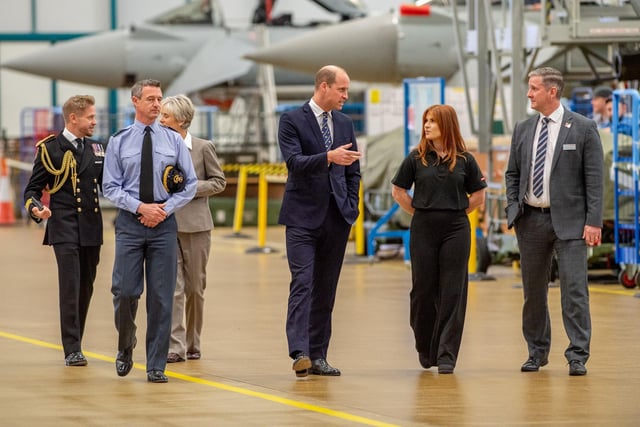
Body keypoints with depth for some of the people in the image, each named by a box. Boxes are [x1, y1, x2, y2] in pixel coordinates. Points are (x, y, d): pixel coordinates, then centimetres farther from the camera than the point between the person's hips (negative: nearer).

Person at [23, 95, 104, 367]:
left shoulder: (96, 149, 14)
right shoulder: (50, 149, 0)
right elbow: (33, 189, 1)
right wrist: (36, 208, -21)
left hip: (91, 229, 5)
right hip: (64, 228, -5)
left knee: (86, 288, 7)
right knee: (70, 286, -14)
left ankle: (75, 344, 17)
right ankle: (72, 350, -14)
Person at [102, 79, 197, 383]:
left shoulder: (174, 140, 6)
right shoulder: (119, 141, 3)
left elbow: (190, 184, 6)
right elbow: (110, 187, 1)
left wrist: (165, 208, -8)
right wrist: (141, 207, -12)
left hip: (164, 223, 1)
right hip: (130, 222, -1)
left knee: (161, 297, 0)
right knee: (125, 291, -5)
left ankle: (156, 366, 6)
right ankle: (125, 348, 22)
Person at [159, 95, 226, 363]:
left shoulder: (203, 148, -1)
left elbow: (218, 181, 2)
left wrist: (190, 188, -11)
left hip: (195, 225, -1)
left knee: (195, 288, 7)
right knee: (172, 288, -9)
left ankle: (192, 344, 20)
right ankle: (175, 347, -10)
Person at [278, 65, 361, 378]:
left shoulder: (344, 123, 14)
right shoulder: (292, 120, -3)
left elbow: (353, 170, 18)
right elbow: (294, 161, -17)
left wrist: (351, 208, 6)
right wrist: (328, 157, -32)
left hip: (336, 219, 6)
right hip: (303, 217, -6)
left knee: (326, 289, 7)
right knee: (303, 283, -15)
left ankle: (318, 356, 10)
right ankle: (300, 352, -22)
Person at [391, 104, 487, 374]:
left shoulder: (464, 160, 2)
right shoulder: (417, 158, 2)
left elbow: (478, 195, 10)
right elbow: (398, 191, 9)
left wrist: (456, 212, 3)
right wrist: (420, 213, 4)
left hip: (456, 230, -1)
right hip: (423, 230, 1)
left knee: (452, 292, -3)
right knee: (423, 289, 4)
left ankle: (447, 356, -1)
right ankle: (425, 349, 23)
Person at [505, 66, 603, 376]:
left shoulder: (583, 128, -3)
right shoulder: (523, 130, 10)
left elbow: (594, 178, -5)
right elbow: (513, 174, 16)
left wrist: (593, 221, -11)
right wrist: (512, 210, 3)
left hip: (569, 221, -4)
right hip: (531, 220, 4)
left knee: (574, 287, -9)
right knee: (533, 289, 9)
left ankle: (577, 356, -6)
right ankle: (537, 353, 21)